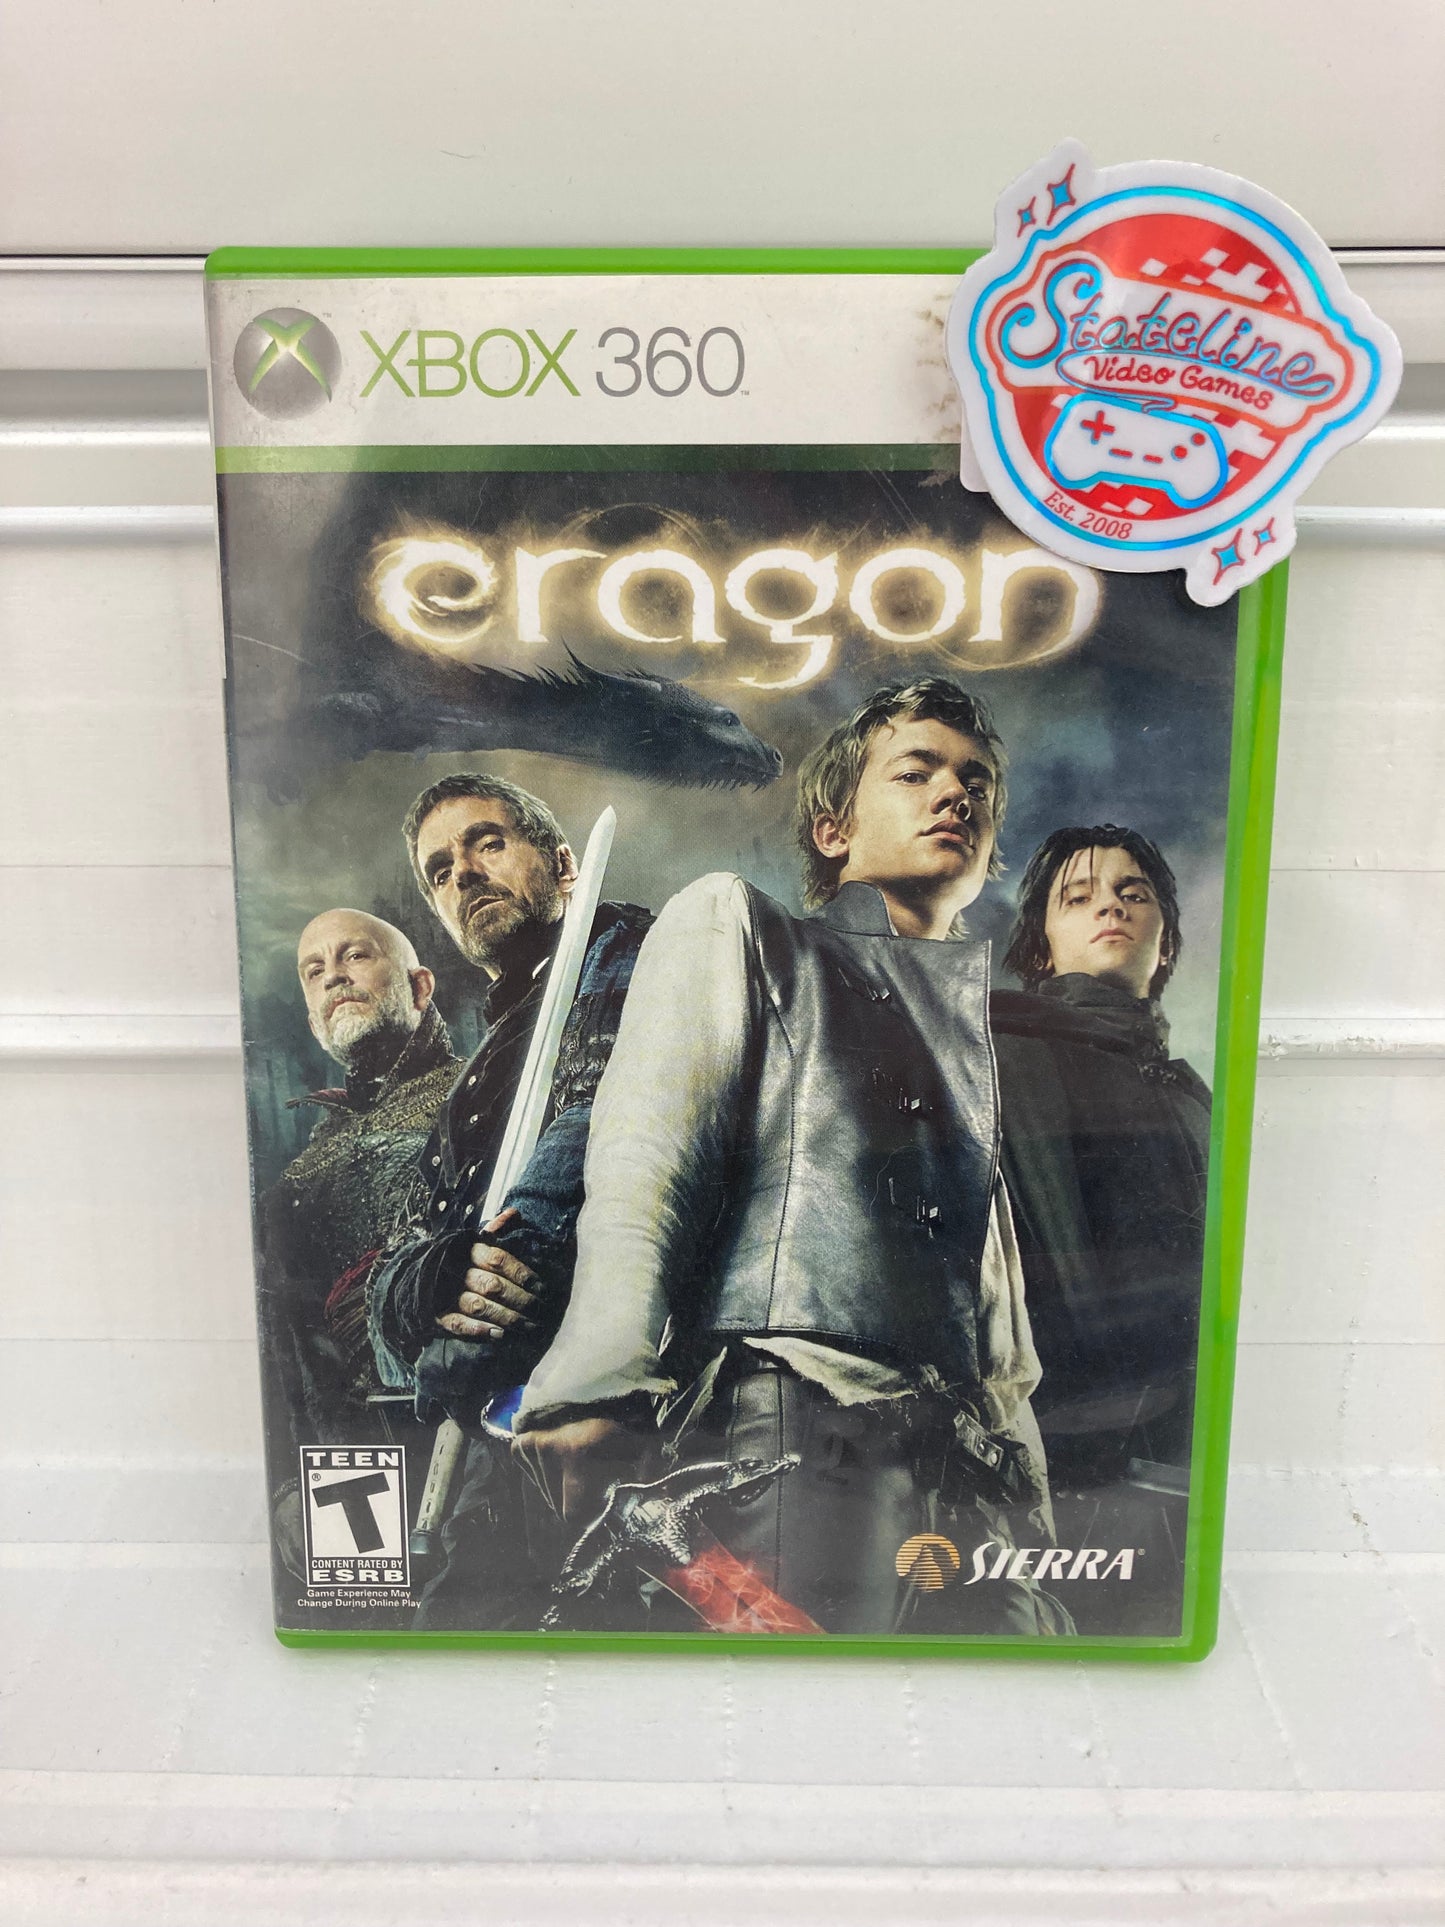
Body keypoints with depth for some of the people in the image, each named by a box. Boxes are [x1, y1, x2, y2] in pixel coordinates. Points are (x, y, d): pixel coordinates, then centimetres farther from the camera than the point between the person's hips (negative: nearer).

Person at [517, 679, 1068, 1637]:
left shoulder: (993, 1022, 31)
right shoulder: (737, 927, 16)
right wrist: (600, 1393, -15)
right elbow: (645, 1160, 0)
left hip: (974, 1465, 6)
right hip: (790, 1426, -5)